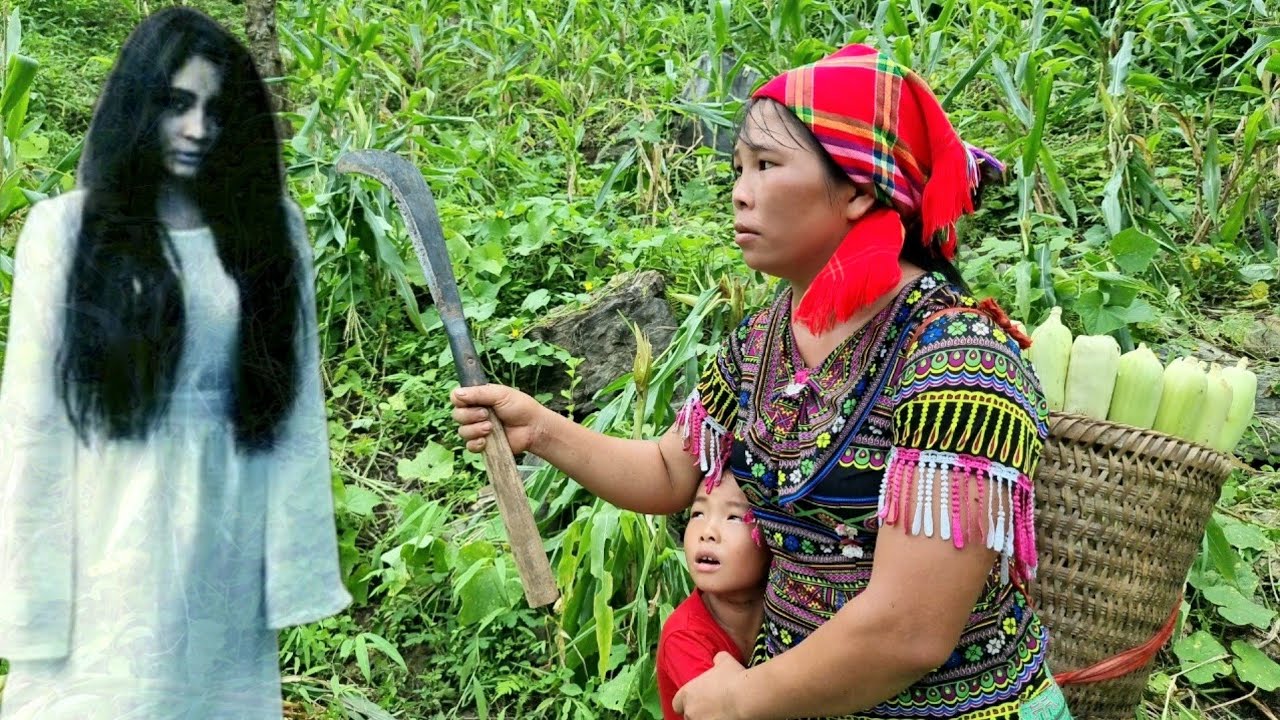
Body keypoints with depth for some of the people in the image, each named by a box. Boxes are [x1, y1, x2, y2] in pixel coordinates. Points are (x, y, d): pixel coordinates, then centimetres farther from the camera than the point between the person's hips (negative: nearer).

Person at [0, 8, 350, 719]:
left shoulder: (271, 227, 5)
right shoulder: (65, 227, -1)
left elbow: (297, 406, 2)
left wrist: (295, 561, -3)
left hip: (229, 554, 2)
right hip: (115, 553, -2)